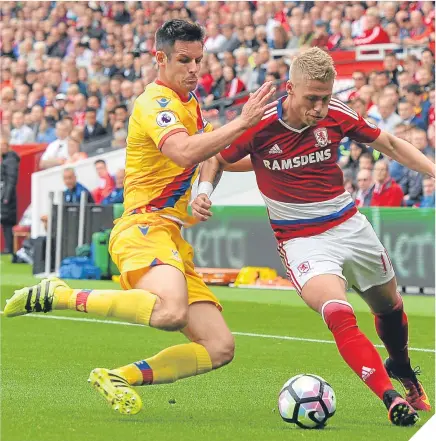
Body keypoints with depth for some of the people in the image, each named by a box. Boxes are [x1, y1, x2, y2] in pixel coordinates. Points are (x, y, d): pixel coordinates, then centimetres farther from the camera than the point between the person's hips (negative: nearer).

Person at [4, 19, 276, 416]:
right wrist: (242, 123, -25)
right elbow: (184, 152, -28)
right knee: (170, 311, -39)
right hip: (145, 226, -9)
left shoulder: (188, 102, 22)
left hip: (174, 240, 9)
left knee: (220, 347, 0)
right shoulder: (156, 102, -8)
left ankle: (118, 377, 5)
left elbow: (206, 157, 39)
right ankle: (58, 296, -21)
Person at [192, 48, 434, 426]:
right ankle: (391, 398, -29)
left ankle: (401, 368, 51)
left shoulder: (336, 115, -11)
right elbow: (217, 159, 0)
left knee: (390, 307, 20)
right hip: (301, 238, -4)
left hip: (350, 225, 4)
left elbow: (389, 143, 4)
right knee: (340, 316, -28)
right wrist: (204, 191, -19)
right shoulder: (259, 126, -17)